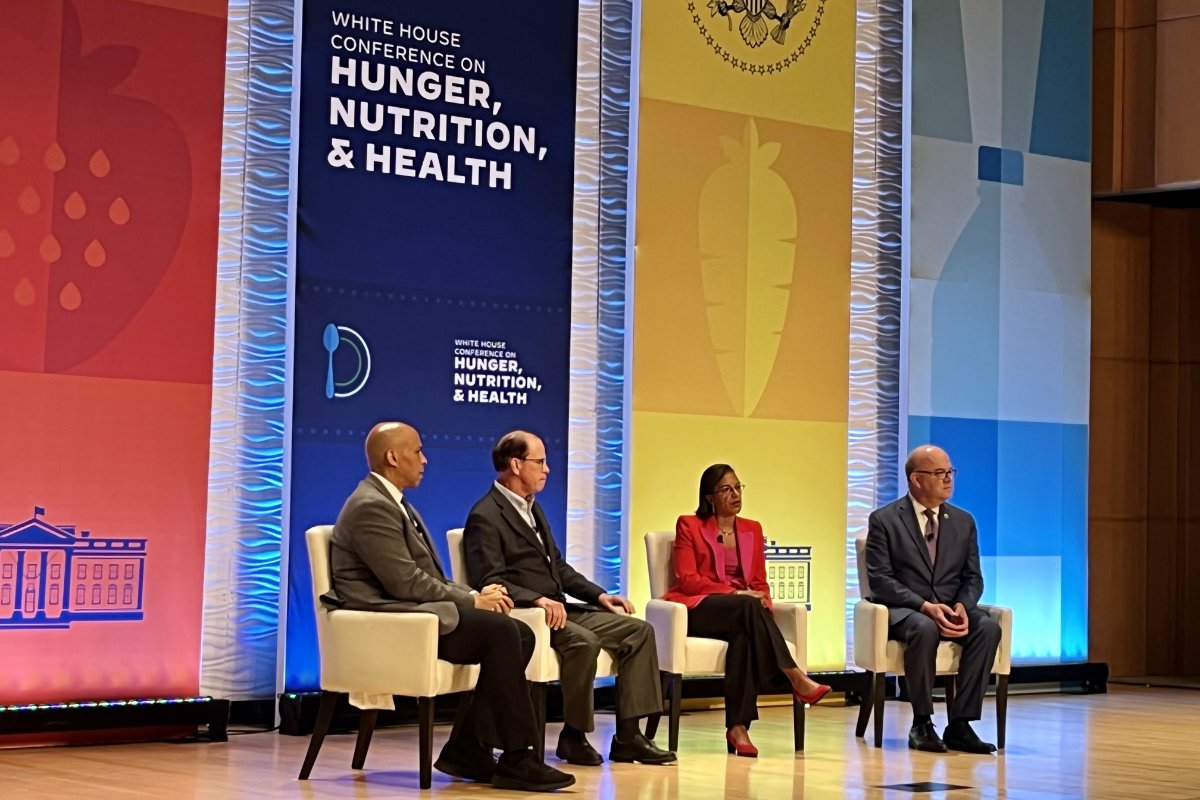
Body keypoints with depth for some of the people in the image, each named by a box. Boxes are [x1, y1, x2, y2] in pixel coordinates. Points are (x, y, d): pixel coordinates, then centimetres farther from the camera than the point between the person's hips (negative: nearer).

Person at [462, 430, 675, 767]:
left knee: (638, 630, -4)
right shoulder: (485, 516, -9)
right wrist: (538, 600, -31)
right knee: (583, 641, -34)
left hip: (559, 608, 9)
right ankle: (574, 736, -16)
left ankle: (628, 736, -8)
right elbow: (490, 581, -19)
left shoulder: (532, 508, 21)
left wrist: (599, 595, 11)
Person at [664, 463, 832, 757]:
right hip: (699, 609, -3)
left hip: (742, 610, 3)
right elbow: (688, 579, -6)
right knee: (748, 608, -36)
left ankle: (738, 727, -40)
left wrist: (762, 601, -12)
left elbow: (760, 582, 13)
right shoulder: (689, 525, 4)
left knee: (744, 635, -36)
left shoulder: (752, 530, 17)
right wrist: (734, 593, -18)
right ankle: (796, 679, -38)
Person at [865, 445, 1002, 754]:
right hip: (903, 610, -4)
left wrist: (962, 607, -13)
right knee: (925, 628, -38)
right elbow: (880, 579, -8)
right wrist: (925, 606, -22)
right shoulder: (884, 520, -1)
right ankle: (922, 725, -25)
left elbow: (972, 577, 11)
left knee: (988, 627, -27)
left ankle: (960, 724, -24)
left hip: (951, 609, 4)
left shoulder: (964, 522, 13)